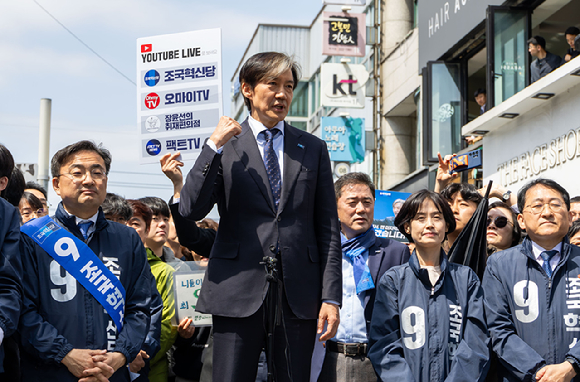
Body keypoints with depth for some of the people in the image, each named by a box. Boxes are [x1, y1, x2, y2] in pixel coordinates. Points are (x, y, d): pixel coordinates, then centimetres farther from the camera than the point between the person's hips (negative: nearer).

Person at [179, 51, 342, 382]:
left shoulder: (313, 148, 13)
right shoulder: (224, 146, 7)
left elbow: (328, 228, 9)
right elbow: (190, 211, -5)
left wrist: (331, 296, 1)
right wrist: (215, 145, -10)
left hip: (298, 293, 2)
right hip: (239, 292, -2)